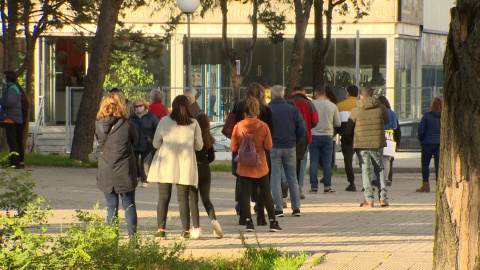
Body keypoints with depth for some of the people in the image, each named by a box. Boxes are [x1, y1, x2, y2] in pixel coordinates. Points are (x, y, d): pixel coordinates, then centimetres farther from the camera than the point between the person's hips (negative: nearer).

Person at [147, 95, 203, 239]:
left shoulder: (165, 121, -5)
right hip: (185, 166, 1)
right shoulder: (194, 124, -3)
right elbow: (199, 146, 4)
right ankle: (186, 230, 2)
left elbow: (156, 143, 0)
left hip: (165, 164, -1)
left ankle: (161, 229, 2)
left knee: (163, 198, 6)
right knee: (183, 198, 5)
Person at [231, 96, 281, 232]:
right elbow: (268, 146, -7)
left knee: (245, 194, 4)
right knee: (266, 194, 10)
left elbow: (233, 147, -5)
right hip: (260, 166, 1)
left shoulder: (238, 126, -9)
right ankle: (273, 222, 11)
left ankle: (249, 222, -4)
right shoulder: (263, 126, -9)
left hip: (244, 167, -1)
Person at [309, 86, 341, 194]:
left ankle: (314, 187, 4)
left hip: (314, 136, -1)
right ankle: (327, 187, 3)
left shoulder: (311, 104, -8)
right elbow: (338, 123, 3)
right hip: (327, 136, 1)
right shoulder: (332, 106, -1)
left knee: (313, 162, 4)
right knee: (327, 163, 5)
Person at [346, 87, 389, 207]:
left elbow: (348, 130, 3)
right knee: (380, 169, 15)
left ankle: (369, 199, -3)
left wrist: (353, 140, 21)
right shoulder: (380, 107, -1)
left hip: (361, 144, -1)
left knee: (365, 170, 4)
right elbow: (386, 120, 17)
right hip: (377, 143, 1)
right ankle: (383, 198, 9)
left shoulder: (356, 109, -2)